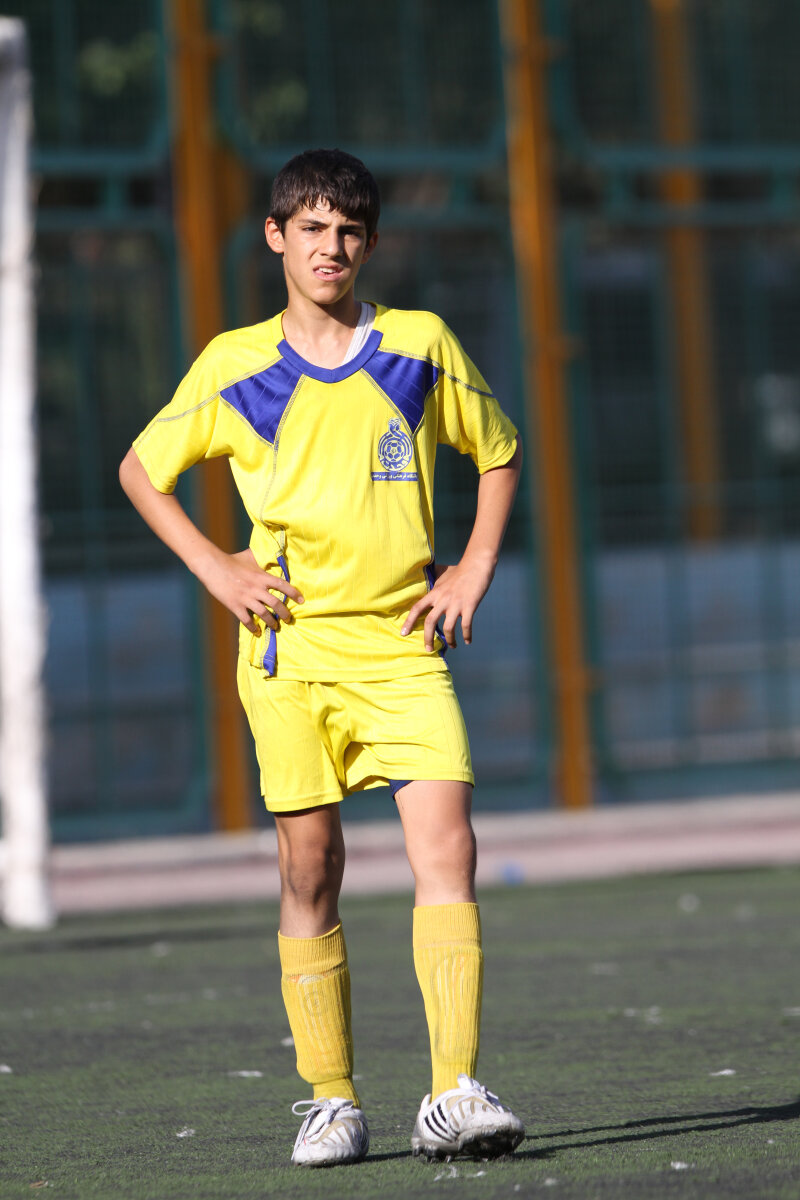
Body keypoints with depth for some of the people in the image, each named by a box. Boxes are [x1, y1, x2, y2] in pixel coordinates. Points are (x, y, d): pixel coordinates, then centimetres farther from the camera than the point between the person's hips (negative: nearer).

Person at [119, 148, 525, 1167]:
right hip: (290, 646, 0)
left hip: (404, 645, 0)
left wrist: (475, 567, 7)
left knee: (446, 846, -14)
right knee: (311, 869, 1)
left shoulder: (422, 347, 5)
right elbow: (140, 470, 15)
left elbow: (499, 452, 19)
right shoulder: (234, 366, 4)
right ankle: (330, 1101, 10)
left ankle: (453, 1098, -16)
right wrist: (215, 569, 4)